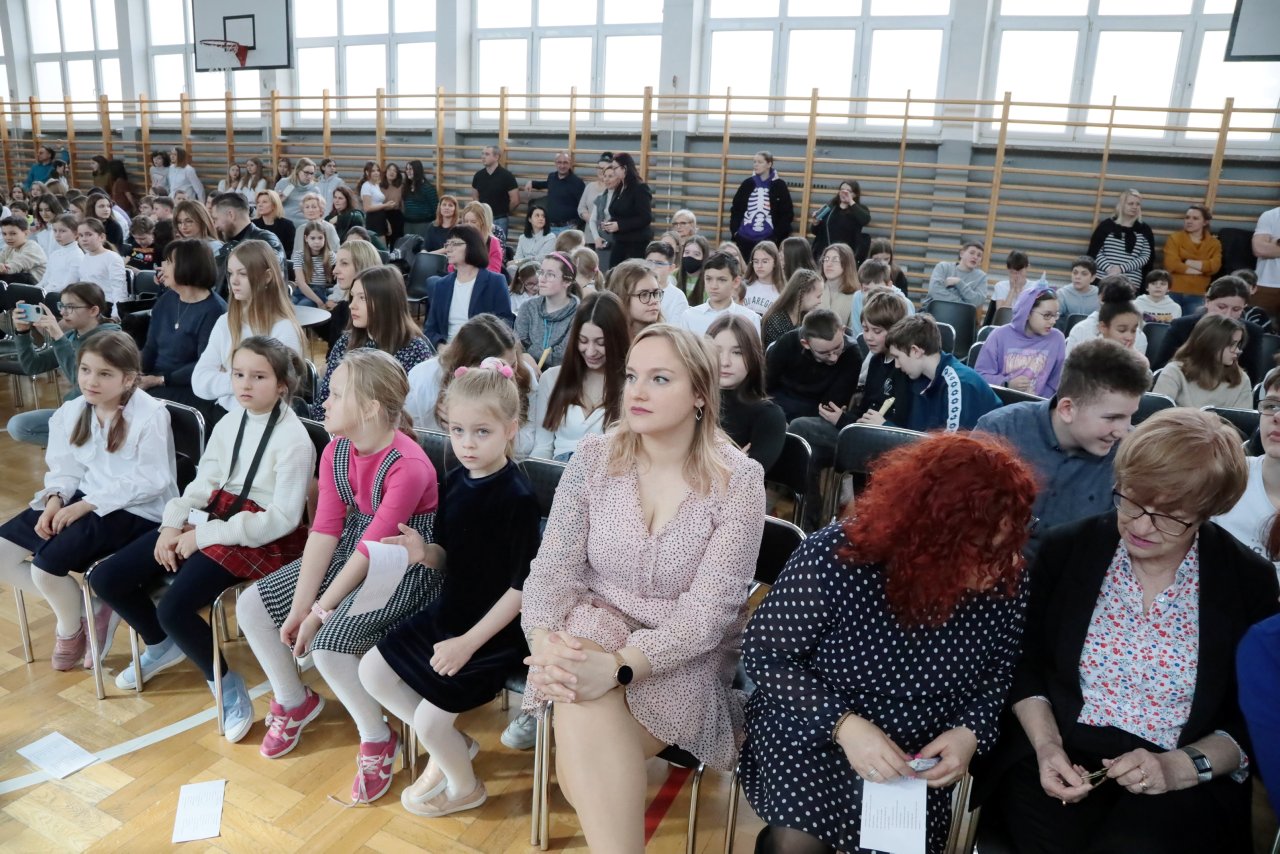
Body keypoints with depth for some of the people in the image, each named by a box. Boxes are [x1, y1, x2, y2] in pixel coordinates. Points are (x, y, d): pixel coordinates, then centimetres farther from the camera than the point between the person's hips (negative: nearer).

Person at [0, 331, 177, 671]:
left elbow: (149, 481, -19)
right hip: (84, 500, 8)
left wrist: (85, 505, -21)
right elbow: (66, 468, 8)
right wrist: (55, 499, -14)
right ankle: (72, 607, 9)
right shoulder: (72, 411, 8)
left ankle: (72, 630, 8)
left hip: (136, 511, -8)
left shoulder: (150, 414, -16)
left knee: (47, 563, -23)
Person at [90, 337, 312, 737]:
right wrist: (173, 525, -9)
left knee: (174, 608, -26)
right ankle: (162, 645, 29)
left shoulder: (294, 439, -16)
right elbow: (202, 484, 10)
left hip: (262, 538, -8)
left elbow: (283, 519, -20)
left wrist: (205, 534, -19)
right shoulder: (229, 425, 8)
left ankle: (228, 686, -1)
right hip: (212, 520, 8)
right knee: (106, 579, 3)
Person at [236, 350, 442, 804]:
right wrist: (299, 606, -11)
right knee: (252, 605, 3)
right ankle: (294, 700, 27)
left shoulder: (408, 466, -26)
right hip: (351, 551, 9)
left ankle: (378, 740, 1)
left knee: (329, 641, -26)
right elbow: (325, 530, -6)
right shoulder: (336, 451, -2)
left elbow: (371, 549, -24)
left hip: (404, 566, -8)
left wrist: (319, 612, -20)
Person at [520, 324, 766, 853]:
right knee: (580, 695, -33)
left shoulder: (738, 480, -13)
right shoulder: (593, 459, -4)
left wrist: (619, 666, -32)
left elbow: (710, 608, -18)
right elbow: (553, 567, -6)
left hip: (685, 661, -2)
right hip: (596, 632, 3)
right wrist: (545, 642, -27)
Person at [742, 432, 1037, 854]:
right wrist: (843, 723, -27)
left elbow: (997, 676, 4)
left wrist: (969, 733, -15)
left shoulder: (1006, 582, -12)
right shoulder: (836, 556, -24)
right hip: (810, 732, -3)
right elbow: (766, 653, -17)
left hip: (918, 757, 3)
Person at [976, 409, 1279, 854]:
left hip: (1182, 785, 0)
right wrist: (1046, 745, -9)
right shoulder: (1065, 549, 0)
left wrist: (1181, 767, -13)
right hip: (1059, 759, 1)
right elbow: (1026, 666, 7)